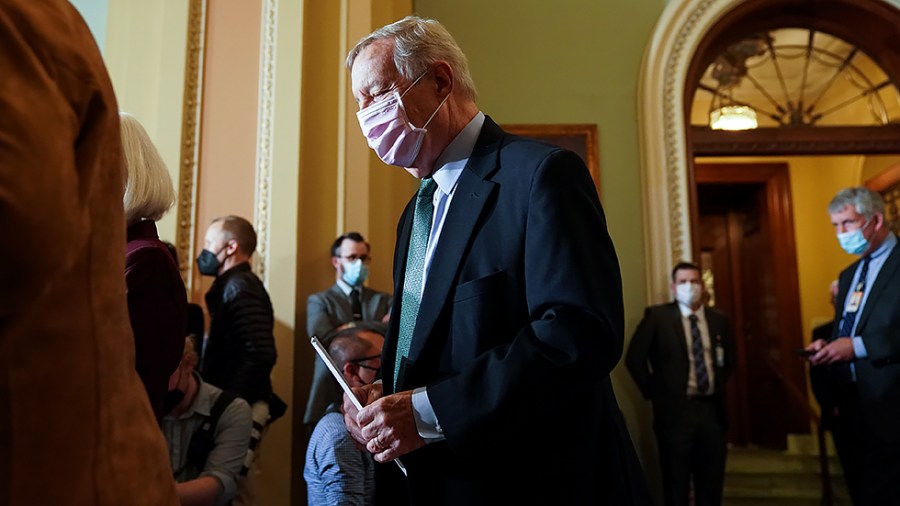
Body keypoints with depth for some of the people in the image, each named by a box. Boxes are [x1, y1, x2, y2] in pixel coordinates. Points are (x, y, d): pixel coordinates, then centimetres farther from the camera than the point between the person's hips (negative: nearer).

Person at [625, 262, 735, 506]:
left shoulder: (719, 319, 7)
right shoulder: (657, 316, -7)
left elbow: (728, 360, 21)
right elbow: (634, 359, -8)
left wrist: (718, 386, 11)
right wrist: (654, 391, -6)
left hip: (711, 408, 4)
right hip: (676, 409, -4)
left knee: (712, 482, 14)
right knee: (677, 483, 7)